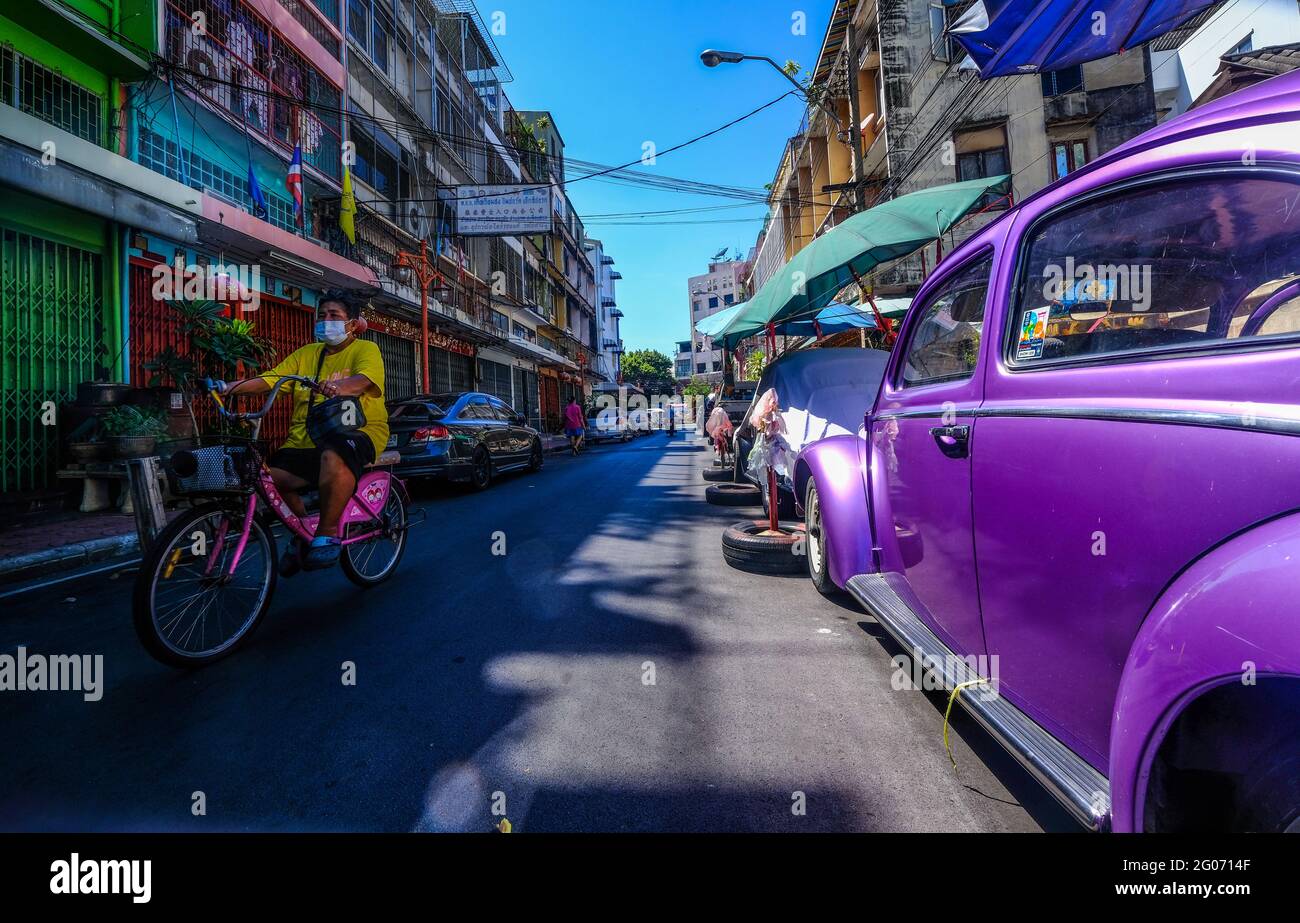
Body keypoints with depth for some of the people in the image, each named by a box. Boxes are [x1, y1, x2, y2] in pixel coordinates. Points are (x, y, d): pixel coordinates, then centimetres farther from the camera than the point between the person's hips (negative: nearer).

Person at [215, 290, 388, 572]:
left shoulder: (366, 349, 2)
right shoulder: (306, 354, 20)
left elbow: (363, 380, -20)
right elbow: (267, 380, 9)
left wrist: (338, 386, -40)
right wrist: (228, 387, -7)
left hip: (358, 433, -6)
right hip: (305, 440, 6)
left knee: (333, 455, -38)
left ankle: (328, 533, -19)